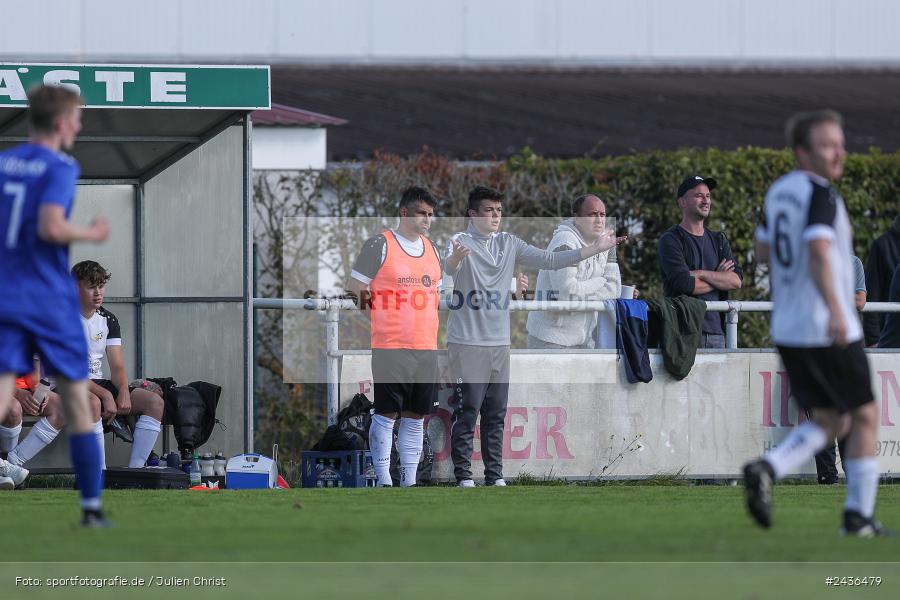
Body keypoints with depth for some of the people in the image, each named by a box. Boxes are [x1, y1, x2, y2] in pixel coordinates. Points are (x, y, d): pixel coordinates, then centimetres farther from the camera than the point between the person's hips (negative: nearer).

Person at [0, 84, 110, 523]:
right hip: (52, 301, -4)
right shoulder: (60, 168, -9)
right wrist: (91, 235, -6)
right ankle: (91, 507, 14)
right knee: (77, 402, 10)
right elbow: (50, 227, -23)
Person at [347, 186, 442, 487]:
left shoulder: (433, 250, 16)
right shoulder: (379, 246, -4)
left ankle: (409, 481, 10)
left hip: (426, 349, 6)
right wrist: (378, 323, -2)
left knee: (415, 417, 6)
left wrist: (434, 337, 16)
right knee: (386, 414, -4)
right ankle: (383, 481, -1)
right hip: (389, 349, -6)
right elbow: (355, 292, -1)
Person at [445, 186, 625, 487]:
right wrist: (455, 258, -54)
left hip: (499, 343, 6)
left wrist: (594, 249, 7)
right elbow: (448, 267, -29)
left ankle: (495, 474, 15)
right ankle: (463, 476, -1)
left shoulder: (509, 244, 11)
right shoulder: (461, 242, -8)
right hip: (466, 343, -6)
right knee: (466, 412, -5)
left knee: (496, 414, 9)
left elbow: (548, 260, 12)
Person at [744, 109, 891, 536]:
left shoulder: (779, 191, 10)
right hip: (828, 332, -8)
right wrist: (835, 309, -40)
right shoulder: (819, 194, -15)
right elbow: (818, 253, -30)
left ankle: (766, 471, -8)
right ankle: (859, 517, 10)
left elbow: (763, 252, 22)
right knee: (864, 417, 9)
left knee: (829, 422, 16)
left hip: (787, 331, 8)